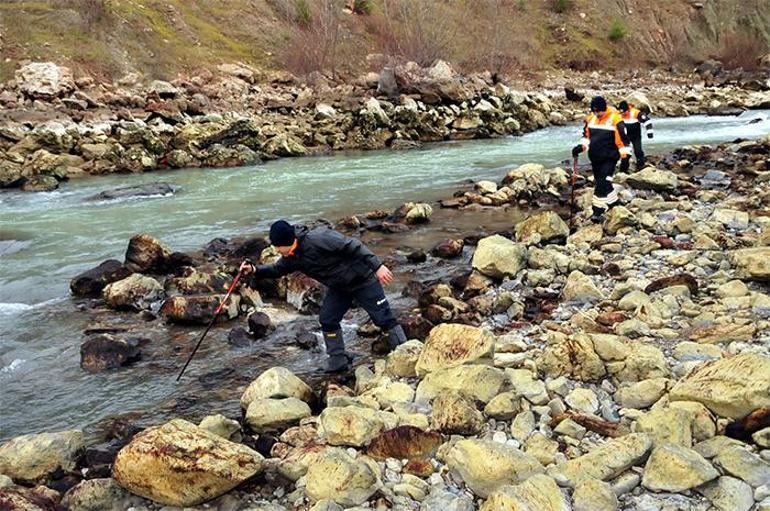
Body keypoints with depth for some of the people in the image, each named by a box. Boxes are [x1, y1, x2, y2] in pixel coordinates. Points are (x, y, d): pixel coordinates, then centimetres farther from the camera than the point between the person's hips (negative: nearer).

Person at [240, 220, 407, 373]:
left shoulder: (317, 239, -31)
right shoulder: (291, 258, -4)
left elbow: (352, 246, -31)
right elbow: (276, 270, 14)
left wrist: (378, 266, -34)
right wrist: (255, 269, -5)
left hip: (362, 279, -8)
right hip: (339, 287, 8)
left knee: (384, 319, -5)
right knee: (327, 320, 2)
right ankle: (338, 363, 13)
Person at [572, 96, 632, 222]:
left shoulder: (614, 118, -14)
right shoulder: (591, 118, 5)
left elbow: (623, 135, -10)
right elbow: (586, 134, 18)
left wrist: (625, 152, -9)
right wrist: (582, 145, 2)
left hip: (609, 157, -7)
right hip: (595, 157, 7)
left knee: (602, 182, -12)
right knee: (599, 181, 16)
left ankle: (598, 211, -11)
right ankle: (613, 200, 37)